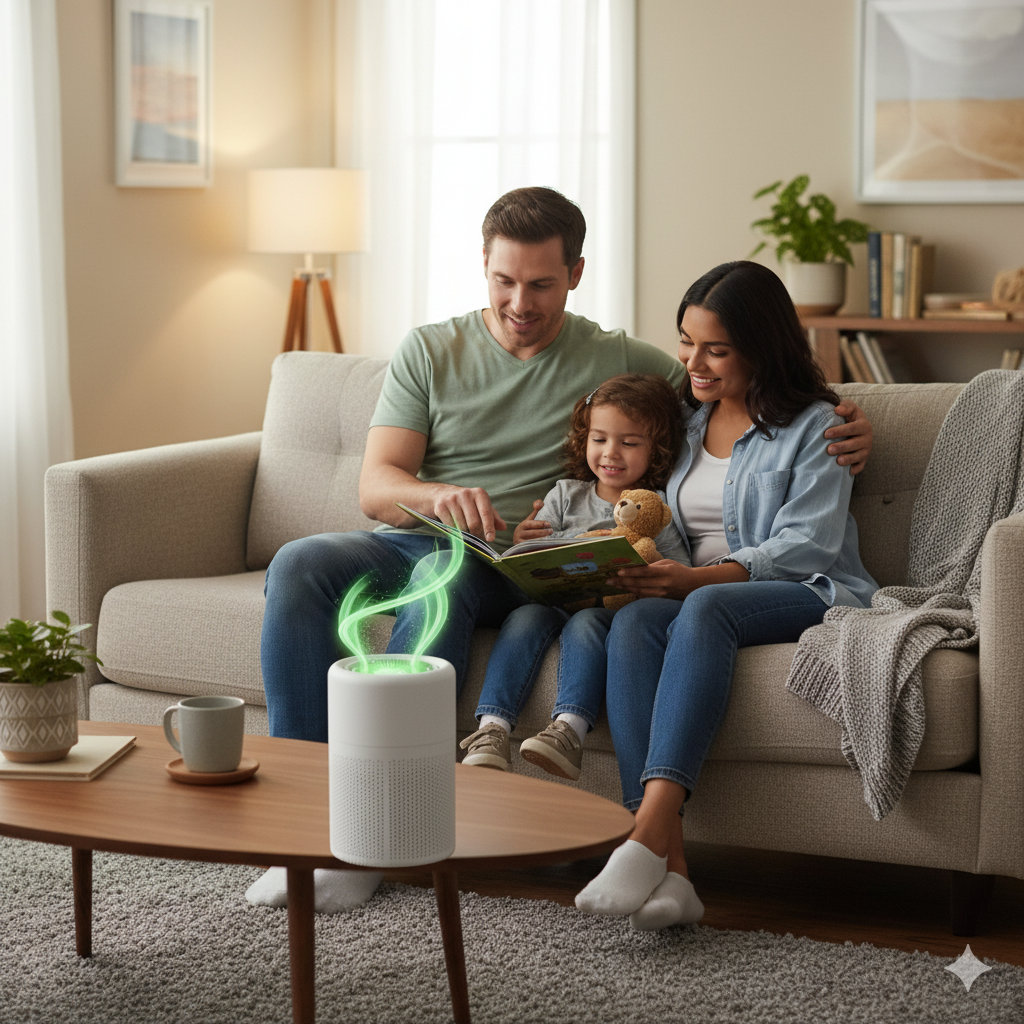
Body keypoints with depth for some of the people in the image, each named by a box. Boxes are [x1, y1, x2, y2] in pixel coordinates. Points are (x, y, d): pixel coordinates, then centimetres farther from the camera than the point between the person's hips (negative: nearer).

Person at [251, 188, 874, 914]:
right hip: (406, 542, 3)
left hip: (512, 566, -2)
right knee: (299, 565, -29)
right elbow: (375, 487, 3)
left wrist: (844, 423, -6)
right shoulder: (429, 351, 13)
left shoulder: (618, 362, 10)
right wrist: (438, 497, -21)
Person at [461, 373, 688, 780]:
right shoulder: (566, 495, 18)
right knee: (524, 616, -30)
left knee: (586, 623, -36)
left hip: (614, 608, -2)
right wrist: (523, 547, -9)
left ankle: (569, 730, -52)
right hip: (554, 600, 3)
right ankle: (492, 729, -44)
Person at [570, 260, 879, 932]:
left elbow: (804, 547, -9)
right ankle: (670, 868, -45)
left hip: (807, 598, -4)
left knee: (705, 609, -38)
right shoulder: (682, 419, 21)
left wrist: (692, 579, -24)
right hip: (690, 595, 4)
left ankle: (648, 833, -51)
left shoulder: (815, 426, 3)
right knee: (632, 623, -32)